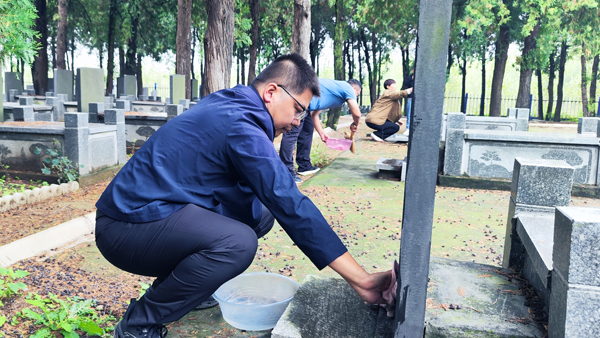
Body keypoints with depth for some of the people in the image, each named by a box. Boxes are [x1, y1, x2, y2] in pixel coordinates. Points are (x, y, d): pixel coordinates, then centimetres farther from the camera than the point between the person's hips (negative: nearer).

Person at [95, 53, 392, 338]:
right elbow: (291, 206, -25)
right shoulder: (240, 125, -22)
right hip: (126, 227, -9)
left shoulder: (227, 104, 8)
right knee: (238, 242, -31)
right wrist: (361, 280, -21)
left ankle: (184, 285, 14)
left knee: (259, 214, 4)